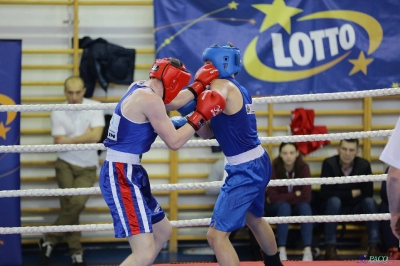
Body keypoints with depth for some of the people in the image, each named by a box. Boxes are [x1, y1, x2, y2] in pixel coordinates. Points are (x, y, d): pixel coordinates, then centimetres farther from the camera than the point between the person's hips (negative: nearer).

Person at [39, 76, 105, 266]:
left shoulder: (94, 107, -4)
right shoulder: (58, 113, -4)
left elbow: (96, 136, -16)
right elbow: (60, 144, -12)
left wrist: (69, 140, -10)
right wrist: (85, 135, -8)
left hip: (87, 168, 0)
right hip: (66, 164, 0)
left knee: (77, 203, -18)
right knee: (69, 206, -10)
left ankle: (49, 240, -3)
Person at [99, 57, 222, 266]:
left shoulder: (139, 88, 12)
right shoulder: (149, 98, -16)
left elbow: (172, 104, 28)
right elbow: (174, 142, -13)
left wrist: (199, 85, 26)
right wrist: (200, 115, -6)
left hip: (127, 172, 11)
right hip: (121, 176, -11)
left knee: (163, 231, 27)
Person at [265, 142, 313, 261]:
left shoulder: (303, 167, -16)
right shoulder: (274, 168, -21)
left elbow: (306, 197, -22)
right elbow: (272, 197, -26)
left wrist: (282, 197, -20)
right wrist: (295, 195, -21)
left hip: (297, 207, 2)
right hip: (276, 208, -2)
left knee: (305, 206, -30)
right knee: (284, 206, -34)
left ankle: (308, 251, -38)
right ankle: (282, 250, -40)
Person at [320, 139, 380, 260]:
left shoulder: (364, 165, -10)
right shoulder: (329, 164, -15)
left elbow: (368, 193, -11)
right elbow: (326, 193, -20)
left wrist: (344, 197, -18)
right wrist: (352, 194, -17)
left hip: (356, 209, 2)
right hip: (335, 209, -2)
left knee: (370, 201, -27)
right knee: (334, 200, -34)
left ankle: (373, 246, -32)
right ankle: (330, 247, -36)